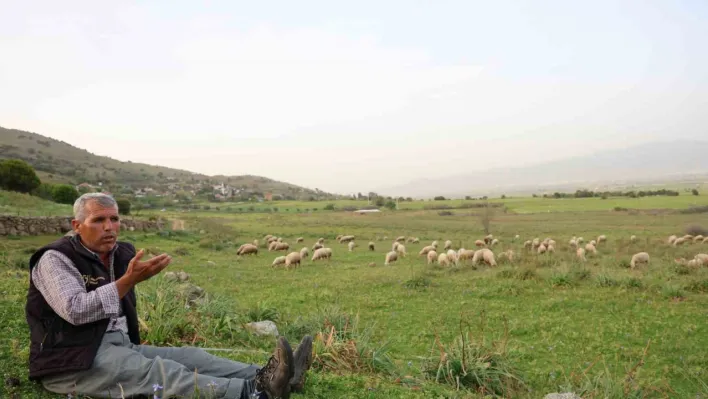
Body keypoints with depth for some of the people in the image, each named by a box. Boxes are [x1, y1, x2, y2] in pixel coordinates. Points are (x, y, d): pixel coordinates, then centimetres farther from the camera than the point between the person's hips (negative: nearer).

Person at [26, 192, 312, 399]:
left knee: (188, 356, -14)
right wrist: (130, 279, -27)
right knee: (157, 371, -30)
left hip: (120, 347, 8)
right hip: (73, 362, -8)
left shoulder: (122, 254, 11)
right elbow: (76, 311, -25)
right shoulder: (55, 259, -10)